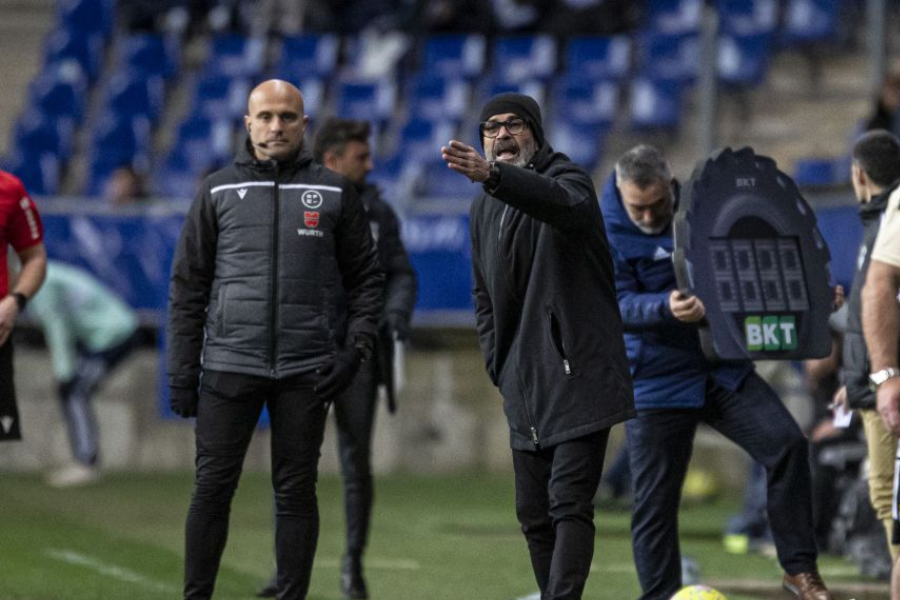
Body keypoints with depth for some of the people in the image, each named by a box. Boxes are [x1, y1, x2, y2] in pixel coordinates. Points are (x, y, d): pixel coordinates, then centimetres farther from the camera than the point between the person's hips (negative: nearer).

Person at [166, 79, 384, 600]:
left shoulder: (334, 193, 7)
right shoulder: (219, 192, 7)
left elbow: (367, 278, 10)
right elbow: (188, 288, 8)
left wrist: (356, 350, -4)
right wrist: (181, 373, 2)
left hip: (306, 371, 0)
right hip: (229, 364, 0)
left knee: (296, 492, 3)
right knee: (213, 488, -1)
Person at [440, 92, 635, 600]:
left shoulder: (567, 177, -7)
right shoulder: (485, 209, 16)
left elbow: (566, 204, -34)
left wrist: (493, 175, -50)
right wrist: (499, 366, 12)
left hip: (578, 377, -8)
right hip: (524, 387, 8)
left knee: (569, 504, -14)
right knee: (534, 514, 8)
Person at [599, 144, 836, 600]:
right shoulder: (605, 233, -10)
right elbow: (618, 306, -22)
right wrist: (668, 308, -41)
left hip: (724, 371, 3)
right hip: (656, 386, -3)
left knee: (786, 443, -15)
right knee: (655, 502, -1)